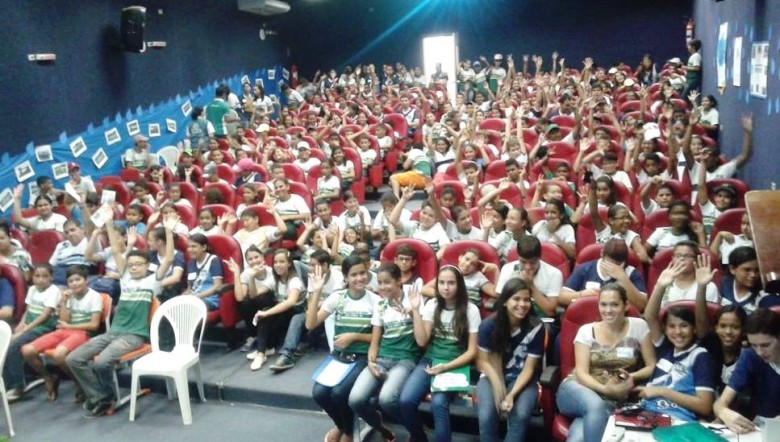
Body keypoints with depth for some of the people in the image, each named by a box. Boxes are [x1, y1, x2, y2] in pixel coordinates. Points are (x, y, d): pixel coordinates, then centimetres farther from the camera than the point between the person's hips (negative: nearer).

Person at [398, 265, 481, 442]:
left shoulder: (470, 310, -5)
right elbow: (421, 341, -4)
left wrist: (446, 367, -16)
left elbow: (472, 351, -4)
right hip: (430, 360, 3)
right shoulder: (432, 306, 4)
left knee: (438, 403, -32)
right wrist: (415, 310, -10)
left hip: (455, 365, -3)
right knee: (406, 400, -21)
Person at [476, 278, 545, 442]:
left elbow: (528, 368, -9)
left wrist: (512, 394, -22)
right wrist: (498, 385, -20)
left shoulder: (536, 327, -13)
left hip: (521, 379, 0)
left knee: (521, 415, -29)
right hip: (492, 376, 0)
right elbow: (483, 361, -3)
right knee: (486, 416, -27)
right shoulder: (488, 325, -11)